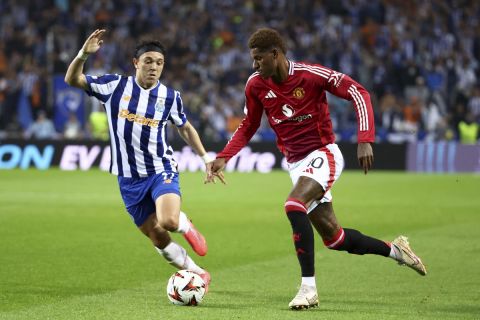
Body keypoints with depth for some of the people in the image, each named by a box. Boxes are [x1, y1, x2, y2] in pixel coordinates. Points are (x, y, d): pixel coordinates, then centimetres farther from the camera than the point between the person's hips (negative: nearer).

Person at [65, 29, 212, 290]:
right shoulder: (115, 86, -4)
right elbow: (72, 80, -7)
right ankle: (199, 274, 26)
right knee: (158, 240, 5)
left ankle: (185, 225, 8)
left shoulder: (170, 97, -1)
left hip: (161, 170, -1)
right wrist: (84, 54, -24)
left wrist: (205, 157, 10)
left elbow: (185, 128, 16)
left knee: (168, 222, -29)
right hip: (130, 178, 1)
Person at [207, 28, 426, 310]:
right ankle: (394, 250, 30)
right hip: (297, 163, 6)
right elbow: (248, 128, 11)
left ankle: (308, 288, -28)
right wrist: (223, 158, -3)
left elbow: (359, 93, -15)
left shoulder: (311, 75, -18)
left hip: (323, 154, -6)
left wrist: (365, 141, -25)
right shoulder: (256, 86, -3)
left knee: (294, 205, -31)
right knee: (333, 236, 6)